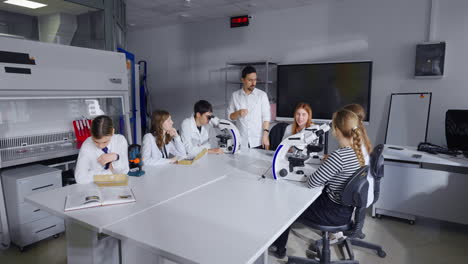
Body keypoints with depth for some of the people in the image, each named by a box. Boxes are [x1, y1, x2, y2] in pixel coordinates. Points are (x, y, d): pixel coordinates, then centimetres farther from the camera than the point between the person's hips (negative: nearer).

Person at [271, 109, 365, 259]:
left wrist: (309, 176, -7)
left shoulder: (339, 156, -32)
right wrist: (329, 161, -1)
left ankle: (278, 248, 31)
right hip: (346, 207, 8)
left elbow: (312, 183, -26)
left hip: (335, 212, -8)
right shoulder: (357, 151, -4)